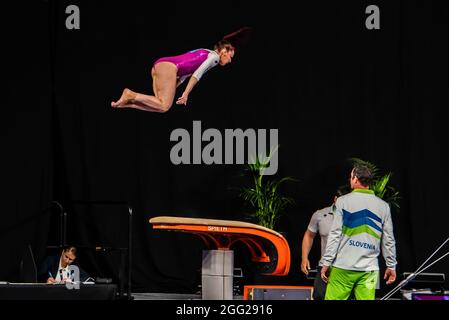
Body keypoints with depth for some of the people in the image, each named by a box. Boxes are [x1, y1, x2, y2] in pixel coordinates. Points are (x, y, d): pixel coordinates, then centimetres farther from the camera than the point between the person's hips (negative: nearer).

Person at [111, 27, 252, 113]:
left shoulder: (204, 54, 32)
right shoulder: (214, 56, 5)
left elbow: (183, 75, 30)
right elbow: (197, 74, -8)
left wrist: (170, 91, 24)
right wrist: (186, 94, -10)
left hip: (159, 66, 9)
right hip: (168, 67, -9)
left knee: (161, 105, 5)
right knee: (164, 106, -13)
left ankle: (129, 102, -7)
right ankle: (131, 96, -21)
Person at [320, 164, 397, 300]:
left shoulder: (343, 201, 0)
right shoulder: (383, 206, 7)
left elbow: (335, 235, -3)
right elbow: (388, 240, 8)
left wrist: (326, 263, -1)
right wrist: (391, 266, 16)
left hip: (343, 268, -2)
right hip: (369, 269, 2)